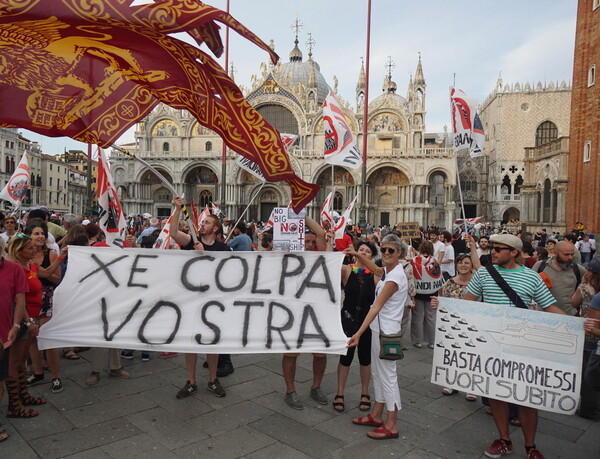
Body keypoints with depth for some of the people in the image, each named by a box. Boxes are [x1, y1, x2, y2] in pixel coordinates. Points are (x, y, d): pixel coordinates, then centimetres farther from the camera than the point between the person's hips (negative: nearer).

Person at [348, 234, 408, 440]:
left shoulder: (395, 276, -20)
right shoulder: (387, 271, 6)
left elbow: (377, 307, -25)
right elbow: (374, 269, 33)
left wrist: (359, 333, -26)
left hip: (387, 331, -10)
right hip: (379, 328, 10)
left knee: (387, 374, 0)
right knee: (377, 371, 18)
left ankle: (391, 425, 14)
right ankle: (376, 415, 32)